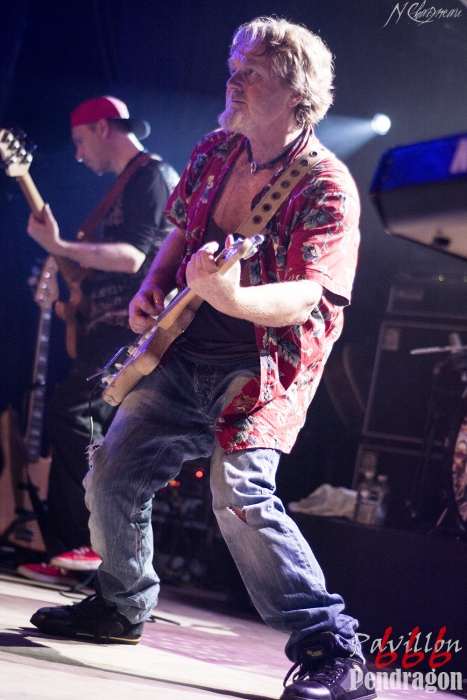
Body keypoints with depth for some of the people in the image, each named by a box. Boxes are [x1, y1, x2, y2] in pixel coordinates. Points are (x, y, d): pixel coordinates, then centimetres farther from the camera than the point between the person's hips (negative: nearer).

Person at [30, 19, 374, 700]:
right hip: (183, 355, 8)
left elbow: (304, 297, -27)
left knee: (241, 494, -24)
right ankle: (122, 606, 33)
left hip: (262, 368, -7)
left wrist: (231, 297, -45)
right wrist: (151, 292, 4)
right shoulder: (215, 152, 5)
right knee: (114, 473, 10)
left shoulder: (326, 187, -17)